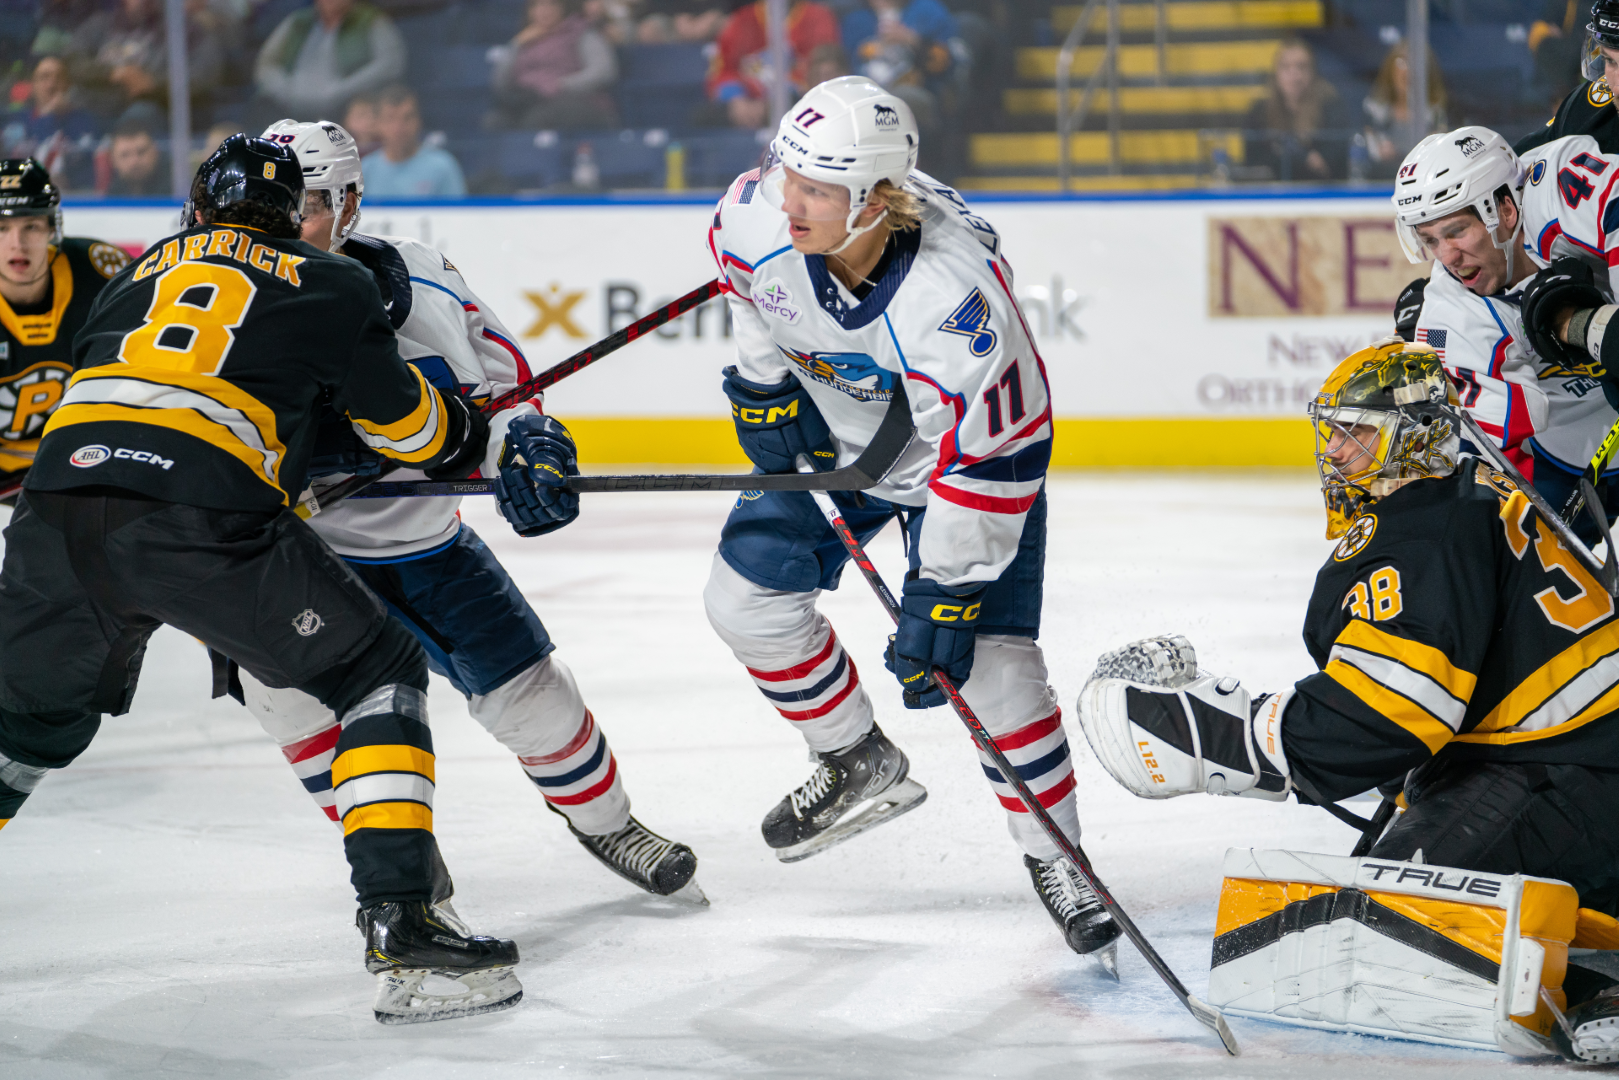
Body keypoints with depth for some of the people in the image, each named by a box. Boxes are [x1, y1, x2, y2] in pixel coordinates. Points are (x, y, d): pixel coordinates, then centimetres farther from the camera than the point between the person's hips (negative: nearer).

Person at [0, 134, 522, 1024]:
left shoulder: (139, 274, 31)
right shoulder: (326, 285, 17)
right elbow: (406, 423, 20)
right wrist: (465, 434, 43)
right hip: (200, 518, -5)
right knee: (380, 676, 11)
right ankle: (400, 927, -2)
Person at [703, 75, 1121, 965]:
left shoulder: (955, 296, -42)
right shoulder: (760, 213, -28)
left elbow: (991, 459, -34)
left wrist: (942, 599, -31)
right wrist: (763, 382, 3)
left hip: (963, 451, -6)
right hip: (826, 434, 6)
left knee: (990, 659, -13)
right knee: (745, 593, 1)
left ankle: (1053, 860, 6)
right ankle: (859, 766, 24)